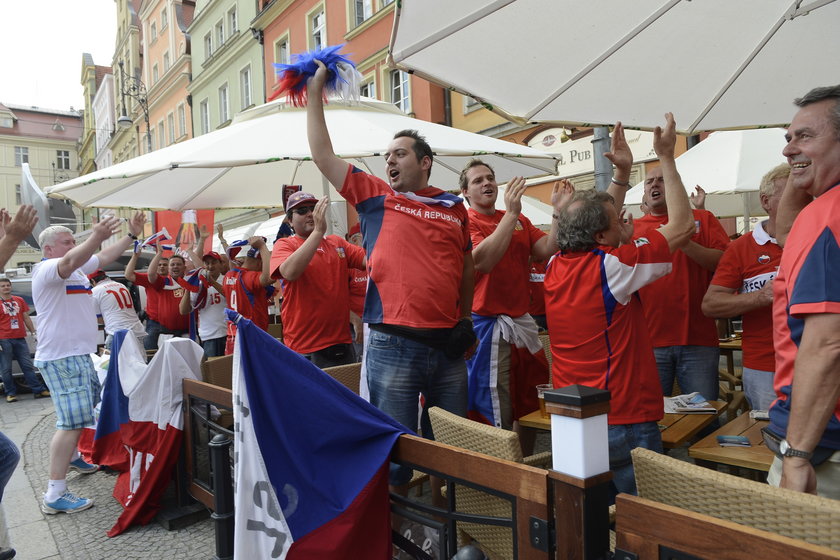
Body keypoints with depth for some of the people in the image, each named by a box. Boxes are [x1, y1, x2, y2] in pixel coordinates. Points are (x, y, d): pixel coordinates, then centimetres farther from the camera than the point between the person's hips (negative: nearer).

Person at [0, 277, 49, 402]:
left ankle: (39, 390, 7)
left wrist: (33, 332, 12)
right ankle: (11, 393, 11)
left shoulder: (19, 300, 12)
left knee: (28, 366, 6)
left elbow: (26, 318, 17)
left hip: (20, 339, 4)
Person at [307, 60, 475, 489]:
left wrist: (466, 318, 14)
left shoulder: (453, 207, 9)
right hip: (393, 345, -3)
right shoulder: (374, 196, 4)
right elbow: (322, 155, 3)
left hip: (448, 343, 3)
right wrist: (315, 94, 5)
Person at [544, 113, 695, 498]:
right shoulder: (609, 268, -18)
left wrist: (622, 173, 21)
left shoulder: (556, 267, 1)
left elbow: (599, 219, 19)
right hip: (624, 422, -7)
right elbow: (682, 225, -8)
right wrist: (666, 158, -1)